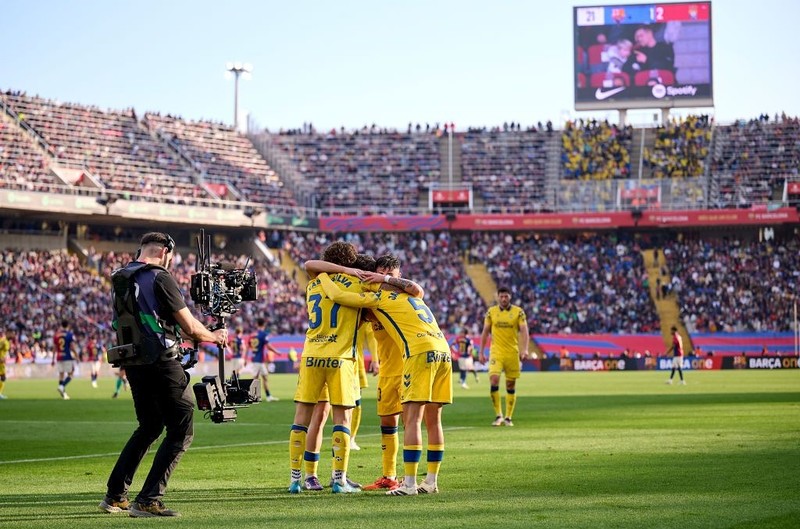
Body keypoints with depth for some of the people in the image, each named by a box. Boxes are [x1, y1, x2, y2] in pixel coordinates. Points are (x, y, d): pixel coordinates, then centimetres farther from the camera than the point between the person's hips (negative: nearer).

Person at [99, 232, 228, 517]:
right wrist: (214, 336, 10)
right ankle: (148, 501, -8)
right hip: (162, 364, -8)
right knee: (181, 432, 0)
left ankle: (115, 496, 22)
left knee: (149, 427, 23)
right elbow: (190, 327, -11)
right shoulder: (160, 279, -12)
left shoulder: (120, 281, 12)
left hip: (133, 365, 8)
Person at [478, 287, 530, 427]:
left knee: (511, 385, 4)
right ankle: (498, 415, -8)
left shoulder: (518, 312, 0)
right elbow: (485, 332, 10)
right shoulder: (491, 312, 4)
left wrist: (524, 349, -20)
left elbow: (524, 331, -6)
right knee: (494, 381, -17)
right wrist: (481, 352, 5)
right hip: (496, 352, 0)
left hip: (512, 353, 0)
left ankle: (508, 418, 13)